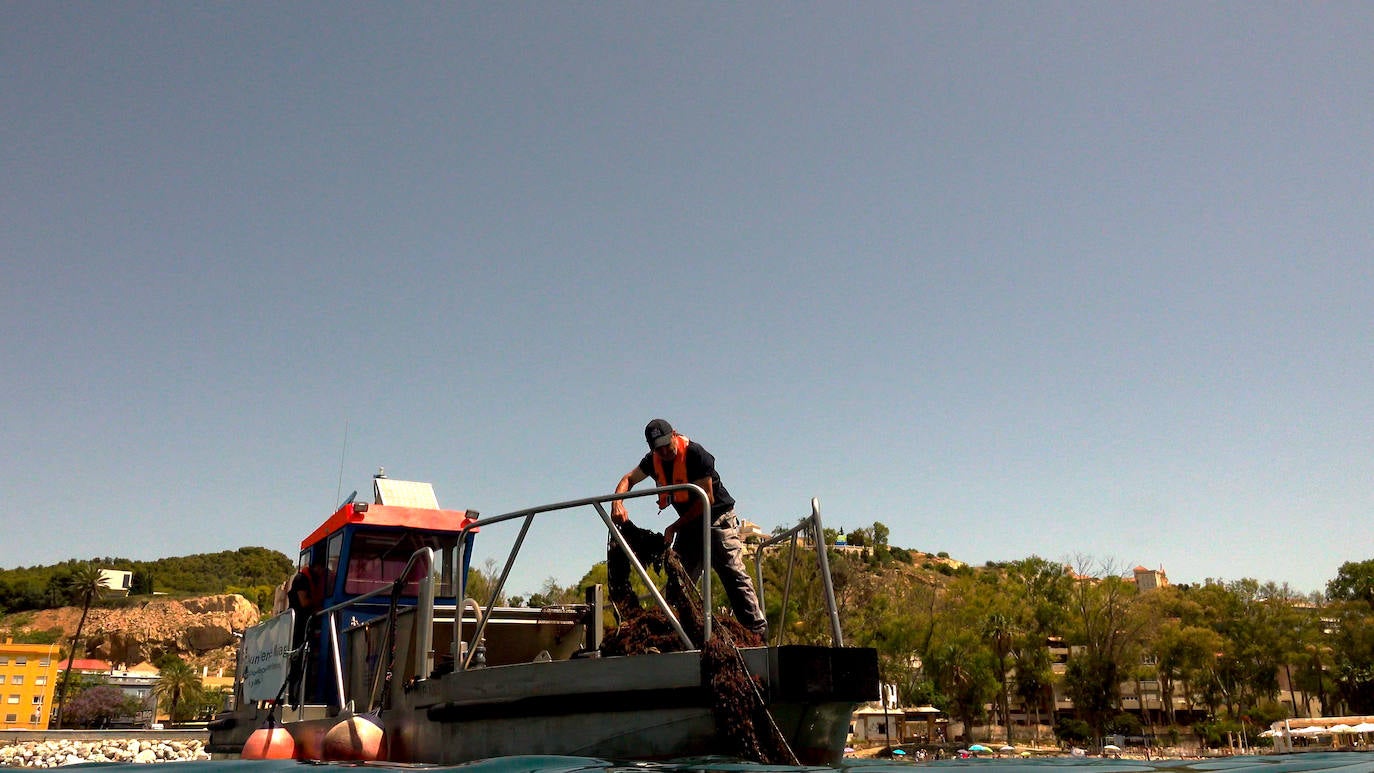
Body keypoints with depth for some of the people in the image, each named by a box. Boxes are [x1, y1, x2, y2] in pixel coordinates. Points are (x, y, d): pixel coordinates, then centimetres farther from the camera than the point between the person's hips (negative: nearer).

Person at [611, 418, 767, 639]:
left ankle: (758, 631, -18)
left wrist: (674, 527, -17)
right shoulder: (653, 461, -1)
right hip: (689, 524, 7)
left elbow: (707, 499, -20)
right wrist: (617, 503, -10)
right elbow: (628, 479, 14)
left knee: (734, 575, -16)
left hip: (718, 519, -7)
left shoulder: (695, 454, -21)